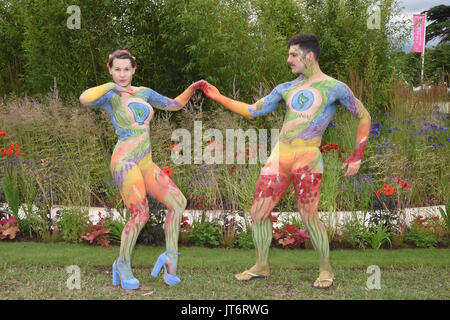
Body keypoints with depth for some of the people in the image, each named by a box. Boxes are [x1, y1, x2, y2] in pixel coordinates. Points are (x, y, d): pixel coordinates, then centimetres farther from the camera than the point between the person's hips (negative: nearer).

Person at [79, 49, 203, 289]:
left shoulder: (144, 93, 18)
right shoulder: (108, 97, 0)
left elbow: (174, 105, 27)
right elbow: (84, 99, -23)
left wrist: (191, 89, 12)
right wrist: (112, 85, -13)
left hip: (146, 164, 7)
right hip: (125, 160, -7)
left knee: (178, 201, 0)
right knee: (140, 213, -20)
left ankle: (171, 258, 8)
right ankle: (122, 265, -1)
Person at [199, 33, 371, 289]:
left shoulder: (335, 88, 1)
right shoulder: (286, 89, 15)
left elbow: (364, 117, 7)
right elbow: (252, 111, 19)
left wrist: (357, 157, 0)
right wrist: (218, 97, 16)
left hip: (308, 158, -5)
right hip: (279, 157, 5)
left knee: (309, 216, -10)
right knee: (258, 212, 4)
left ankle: (326, 270, 11)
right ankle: (262, 266, 22)